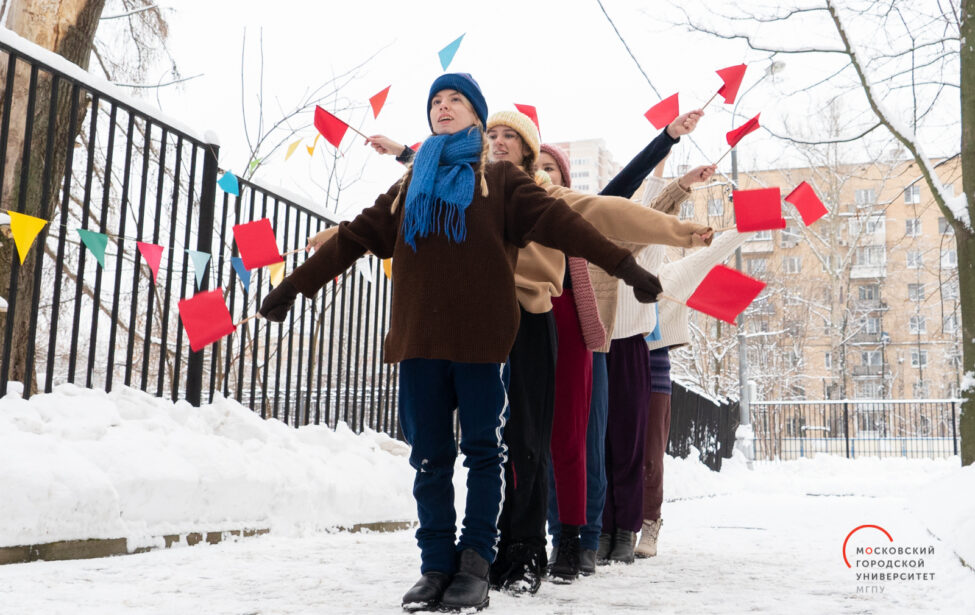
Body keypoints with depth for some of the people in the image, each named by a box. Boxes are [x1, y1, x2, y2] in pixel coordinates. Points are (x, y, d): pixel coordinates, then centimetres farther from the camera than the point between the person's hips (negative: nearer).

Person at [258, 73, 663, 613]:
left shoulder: (500, 180, 10)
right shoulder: (409, 187, 21)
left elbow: (557, 220, -1)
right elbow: (355, 237, 21)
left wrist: (622, 264, -12)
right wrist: (293, 285, 18)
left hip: (480, 339, -3)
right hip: (418, 340, 3)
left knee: (483, 451, -1)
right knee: (430, 457, 5)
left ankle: (475, 563, 8)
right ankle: (436, 564, 14)